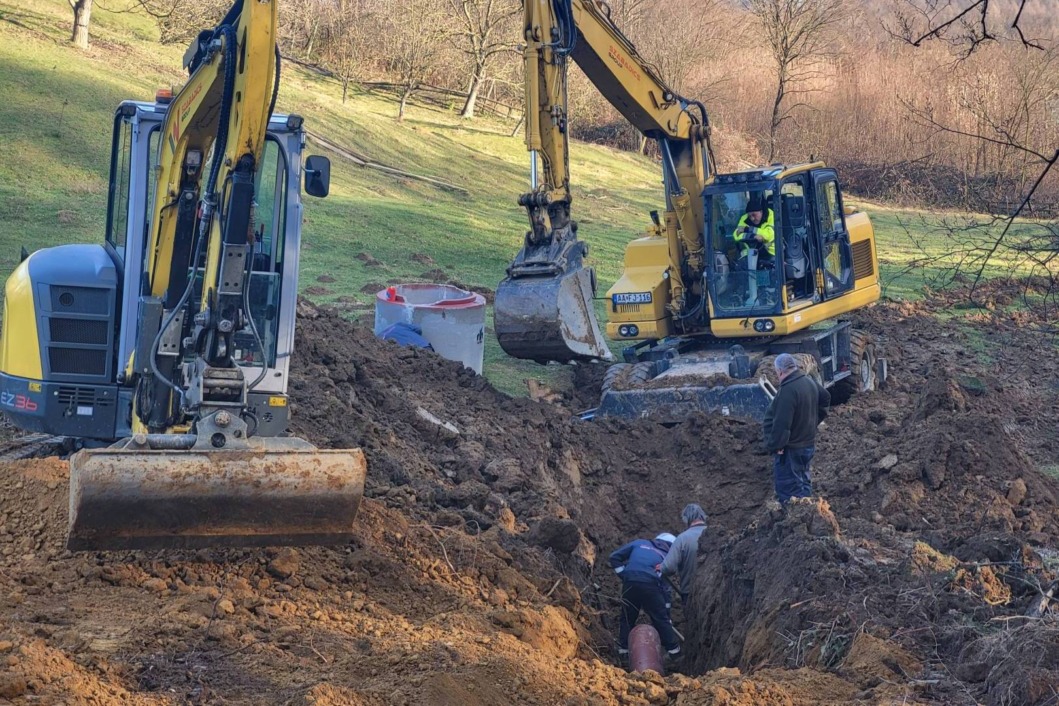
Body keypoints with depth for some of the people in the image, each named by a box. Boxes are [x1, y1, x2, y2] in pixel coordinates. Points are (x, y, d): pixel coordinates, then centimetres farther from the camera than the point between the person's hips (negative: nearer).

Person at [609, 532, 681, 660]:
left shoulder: (639, 543, 23)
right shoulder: (665, 557, 21)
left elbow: (615, 556, 15)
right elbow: (665, 588, 20)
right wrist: (667, 615, 24)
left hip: (629, 583, 1)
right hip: (650, 585, -1)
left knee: (627, 618, 18)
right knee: (661, 620, 12)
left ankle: (623, 650, 20)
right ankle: (674, 651, 18)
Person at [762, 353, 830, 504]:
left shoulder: (788, 391, -27)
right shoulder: (810, 382, 3)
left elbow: (781, 424, -29)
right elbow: (826, 398, 22)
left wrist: (776, 446, -19)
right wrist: (813, 420, 22)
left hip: (790, 449, -9)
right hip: (808, 444, 10)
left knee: (788, 491, -4)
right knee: (803, 484, 21)